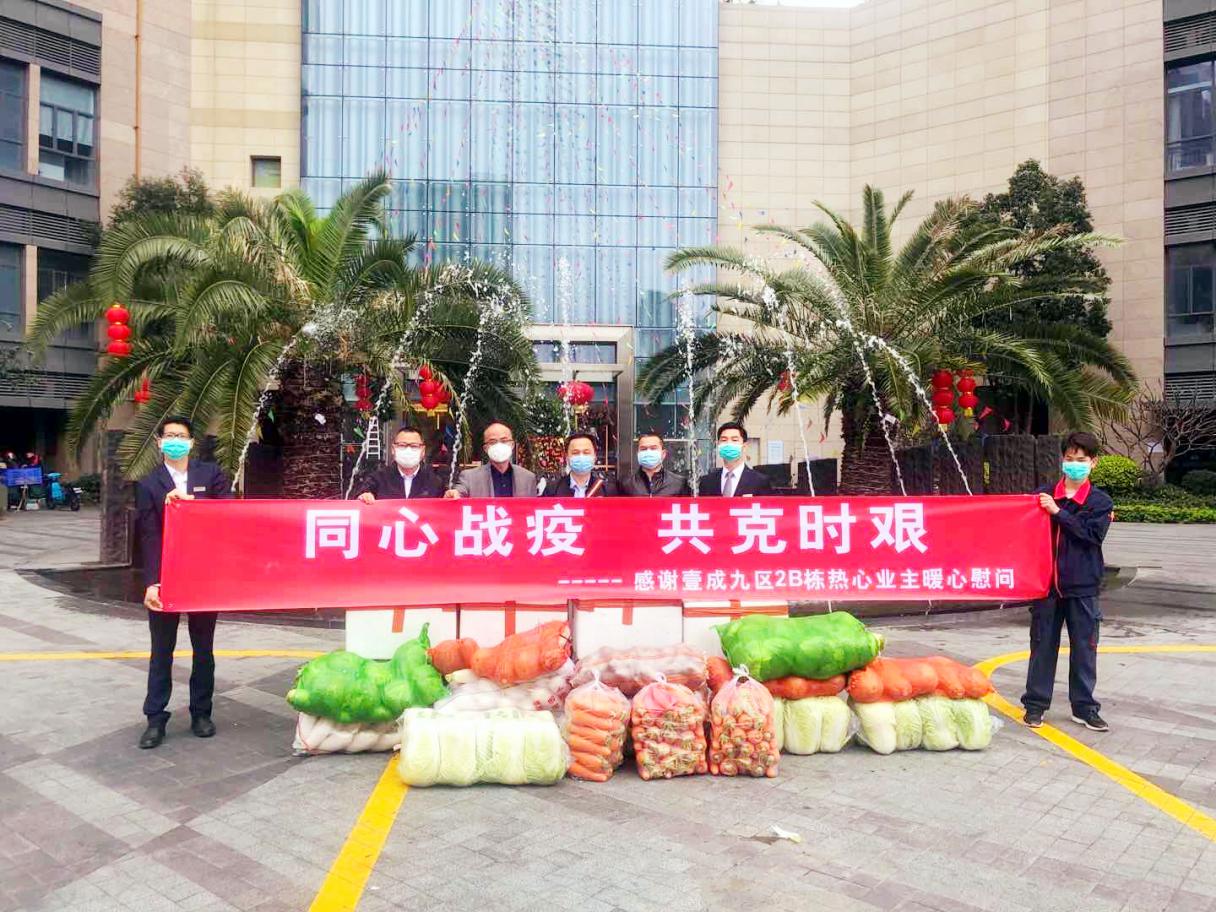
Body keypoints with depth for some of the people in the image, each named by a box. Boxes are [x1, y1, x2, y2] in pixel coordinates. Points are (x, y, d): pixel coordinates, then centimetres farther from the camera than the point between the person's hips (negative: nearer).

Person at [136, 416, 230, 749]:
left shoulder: (210, 473, 3)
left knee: (204, 649, 11)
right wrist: (152, 582, -15)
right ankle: (156, 719, 16)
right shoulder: (148, 484, 0)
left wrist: (190, 499, -20)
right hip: (164, 578, -1)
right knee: (161, 652, 7)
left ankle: (201, 713, 24)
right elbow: (149, 538, -7)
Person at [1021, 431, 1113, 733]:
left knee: (1084, 648, 7)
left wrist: (1057, 512, -19)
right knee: (1043, 645, 7)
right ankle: (1035, 704, 16)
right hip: (1046, 582, 0)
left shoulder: (1100, 501, 2)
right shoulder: (1044, 495, 3)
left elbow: (1092, 533, -14)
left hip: (1082, 586, 0)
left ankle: (1084, 707, 20)